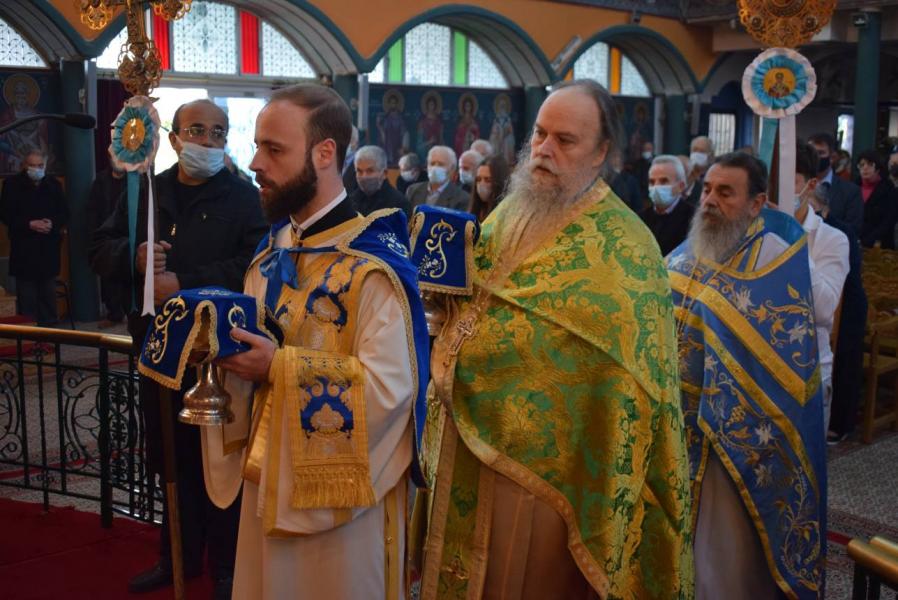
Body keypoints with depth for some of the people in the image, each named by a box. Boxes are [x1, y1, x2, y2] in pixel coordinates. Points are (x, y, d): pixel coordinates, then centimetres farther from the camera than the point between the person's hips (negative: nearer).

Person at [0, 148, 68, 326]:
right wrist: (29, 224, -15)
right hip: (23, 250, -3)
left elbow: (64, 213, 10)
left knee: (48, 294, 8)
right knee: (27, 297, -2)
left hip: (49, 248, 3)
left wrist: (53, 223, -11)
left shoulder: (53, 184, 9)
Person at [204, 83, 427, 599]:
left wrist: (279, 367, -23)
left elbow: (389, 385, -26)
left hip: (340, 486, -7)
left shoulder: (373, 264, -19)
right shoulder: (273, 250, 7)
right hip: (271, 472, 8)